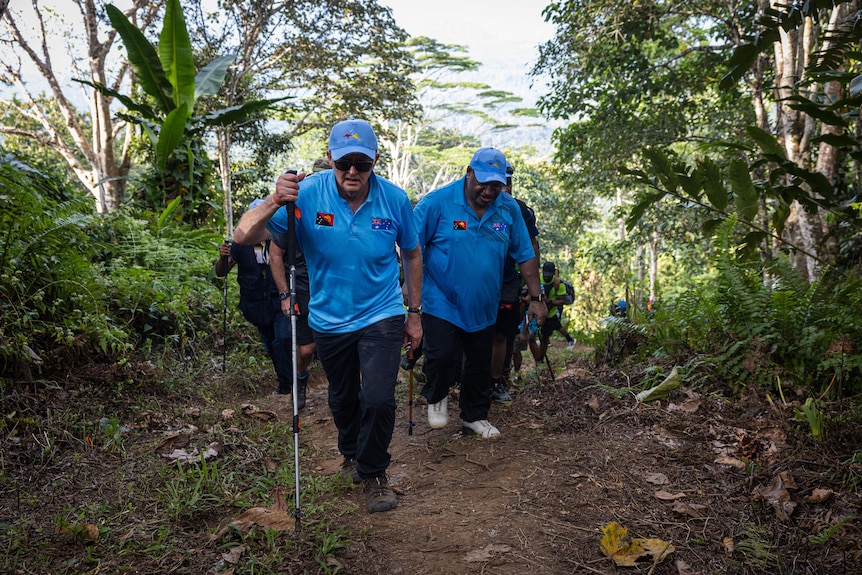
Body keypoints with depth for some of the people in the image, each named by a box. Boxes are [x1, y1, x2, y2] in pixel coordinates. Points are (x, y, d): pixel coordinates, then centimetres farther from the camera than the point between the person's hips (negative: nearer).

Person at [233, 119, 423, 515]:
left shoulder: (394, 199, -13)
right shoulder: (307, 194, -19)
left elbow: (411, 254, 3)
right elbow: (244, 236, -25)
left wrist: (415, 312, 5)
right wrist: (275, 202, -43)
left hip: (381, 315, -1)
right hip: (329, 318, 1)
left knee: (379, 400, -13)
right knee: (343, 398, 21)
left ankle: (373, 472, 17)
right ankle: (351, 452, 53)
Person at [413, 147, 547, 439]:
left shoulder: (509, 209, -2)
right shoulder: (438, 202, -13)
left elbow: (525, 255, 5)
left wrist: (536, 298, 4)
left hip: (483, 306, 4)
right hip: (441, 302, -4)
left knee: (480, 363, 13)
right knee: (441, 355, -12)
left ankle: (474, 416, 35)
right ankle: (436, 397, 22)